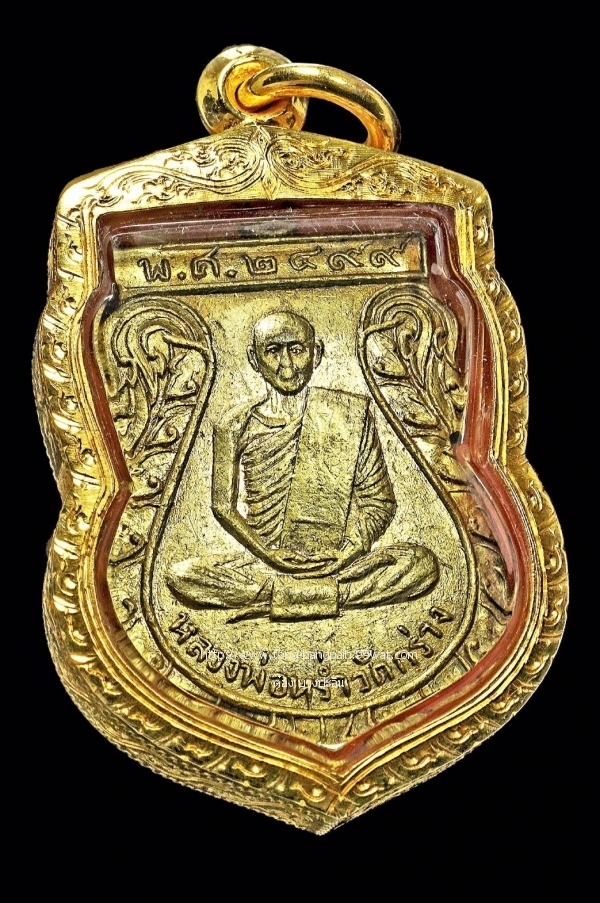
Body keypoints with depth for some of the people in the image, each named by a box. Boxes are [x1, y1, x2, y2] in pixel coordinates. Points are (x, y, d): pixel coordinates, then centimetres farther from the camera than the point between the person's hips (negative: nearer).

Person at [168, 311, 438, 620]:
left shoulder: (352, 413, 4)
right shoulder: (236, 426, 5)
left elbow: (380, 500, 5)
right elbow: (224, 506, 8)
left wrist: (348, 552, -11)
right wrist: (267, 554, -9)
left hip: (338, 563, 0)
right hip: (264, 564, 0)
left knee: (423, 563, -25)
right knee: (180, 576, -24)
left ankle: (273, 598, -21)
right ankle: (328, 594, -19)